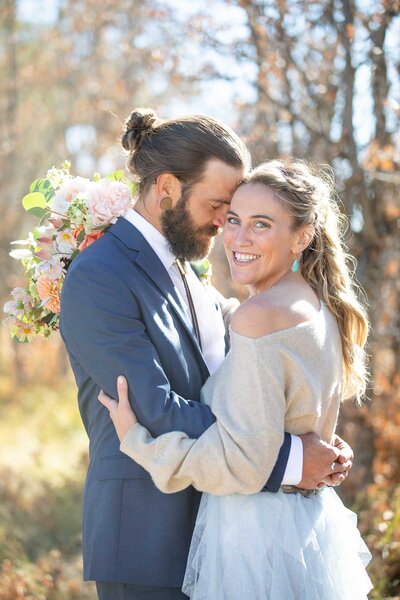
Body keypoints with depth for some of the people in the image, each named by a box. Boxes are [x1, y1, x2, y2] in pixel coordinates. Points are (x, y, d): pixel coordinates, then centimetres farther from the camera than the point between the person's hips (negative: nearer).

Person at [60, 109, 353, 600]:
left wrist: (319, 446, -3)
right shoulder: (98, 278, -14)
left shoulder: (191, 280, 14)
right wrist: (286, 458, -21)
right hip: (145, 542, -8)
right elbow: (156, 409, -21)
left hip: (208, 536, 8)